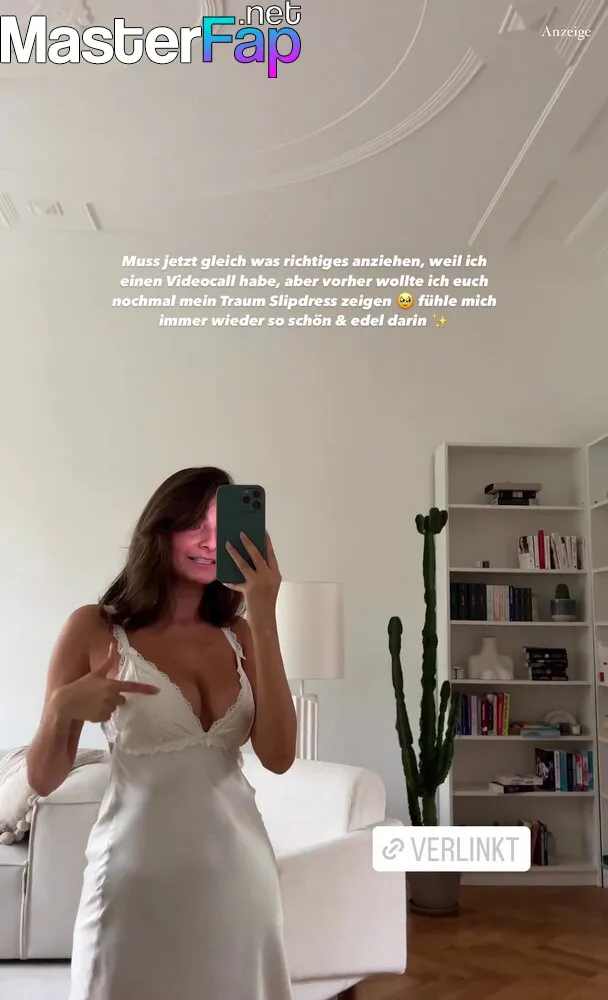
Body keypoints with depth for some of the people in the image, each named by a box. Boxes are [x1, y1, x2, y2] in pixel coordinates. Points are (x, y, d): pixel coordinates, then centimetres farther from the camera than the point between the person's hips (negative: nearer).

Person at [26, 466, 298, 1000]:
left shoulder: (238, 634, 3)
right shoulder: (95, 628, -5)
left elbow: (278, 756, -11)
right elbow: (43, 779, -1)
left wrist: (264, 618, -17)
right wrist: (64, 707, -22)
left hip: (239, 870, 3)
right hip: (140, 875, -3)